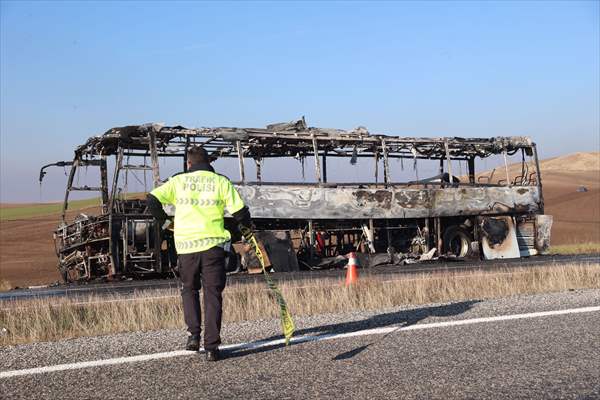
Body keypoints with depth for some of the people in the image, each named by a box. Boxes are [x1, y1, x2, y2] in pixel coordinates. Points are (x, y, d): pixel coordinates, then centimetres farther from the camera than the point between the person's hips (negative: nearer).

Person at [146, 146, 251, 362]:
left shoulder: (178, 181, 6)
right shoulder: (221, 181, 4)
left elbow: (152, 200, -2)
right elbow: (239, 211, 0)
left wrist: (163, 219, 15)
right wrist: (246, 225, 21)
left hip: (186, 244, 1)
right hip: (213, 244, -1)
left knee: (189, 289, 22)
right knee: (212, 295, 6)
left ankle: (194, 334, 8)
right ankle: (211, 347, 3)